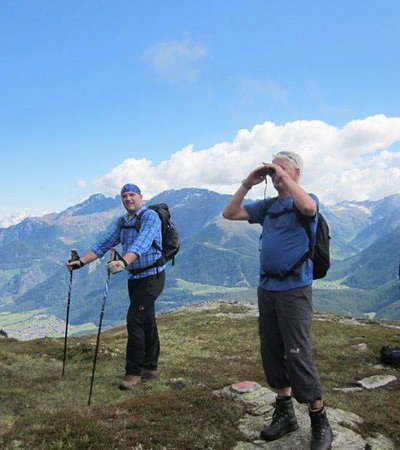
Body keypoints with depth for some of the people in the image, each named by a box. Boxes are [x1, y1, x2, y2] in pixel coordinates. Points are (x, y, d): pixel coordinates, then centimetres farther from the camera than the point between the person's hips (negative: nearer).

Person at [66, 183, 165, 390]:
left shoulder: (150, 216, -14)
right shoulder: (121, 222, 11)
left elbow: (141, 244, -31)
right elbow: (103, 244, 7)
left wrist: (123, 262, -46)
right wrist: (81, 262, -4)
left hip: (151, 276, -7)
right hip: (134, 277, 8)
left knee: (134, 320, -12)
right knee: (146, 322, 14)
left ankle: (134, 372, -2)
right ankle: (150, 368, 24)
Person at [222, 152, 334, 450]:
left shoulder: (306, 200, -4)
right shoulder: (266, 206, 14)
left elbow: (308, 206, -30)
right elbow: (230, 214, 13)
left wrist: (283, 176, -18)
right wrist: (248, 184, 4)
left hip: (294, 289, -7)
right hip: (266, 288, 7)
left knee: (298, 355, -6)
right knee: (272, 353, 12)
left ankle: (320, 424, 10)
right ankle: (285, 414, 27)